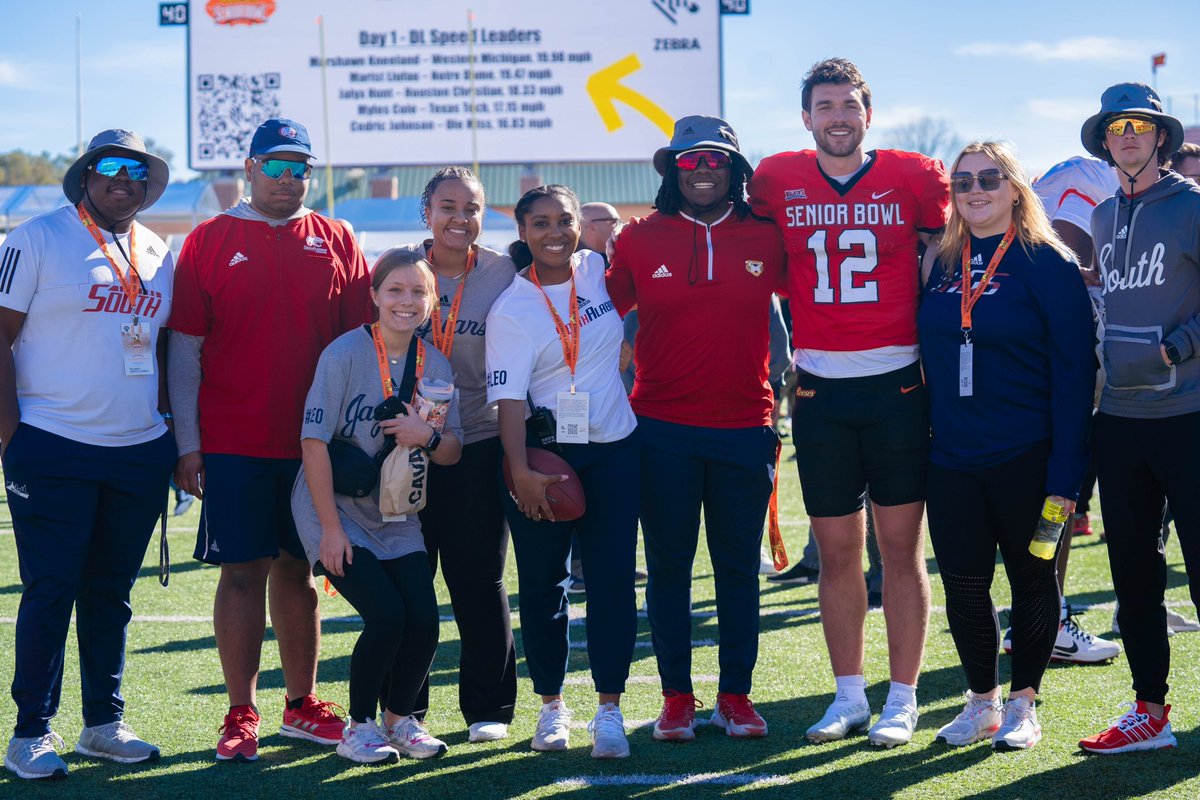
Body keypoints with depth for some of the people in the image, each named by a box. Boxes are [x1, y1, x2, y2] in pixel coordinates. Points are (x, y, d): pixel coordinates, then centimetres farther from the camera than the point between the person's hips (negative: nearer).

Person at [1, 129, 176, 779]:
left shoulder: (159, 255, 12)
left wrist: (173, 437, 13)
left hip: (139, 453, 5)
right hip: (54, 451, -5)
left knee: (112, 591, 11)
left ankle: (105, 723, 20)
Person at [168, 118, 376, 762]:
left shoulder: (335, 243, 7)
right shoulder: (208, 243, 1)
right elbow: (185, 351, 0)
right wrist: (188, 446, -4)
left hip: (312, 442, 3)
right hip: (233, 443, -2)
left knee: (297, 569, 12)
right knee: (242, 572, -1)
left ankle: (301, 706, 21)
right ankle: (242, 715, 6)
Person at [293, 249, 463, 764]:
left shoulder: (436, 365, 1)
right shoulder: (346, 353, -15)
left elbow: (453, 452, 7)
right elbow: (314, 441, -15)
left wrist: (428, 437, -18)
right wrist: (331, 528, -17)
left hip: (398, 518, 5)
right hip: (337, 510, -5)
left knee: (424, 619, -8)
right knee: (387, 614, -18)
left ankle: (400, 717, 17)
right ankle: (359, 725, 4)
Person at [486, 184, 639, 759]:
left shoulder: (598, 270, 4)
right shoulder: (511, 309, -8)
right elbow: (508, 398, -16)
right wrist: (520, 471, -27)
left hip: (613, 450, 3)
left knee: (612, 578, -3)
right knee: (542, 583, 4)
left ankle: (609, 710, 1)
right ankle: (552, 705, 17)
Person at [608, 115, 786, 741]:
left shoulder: (765, 237, 3)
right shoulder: (641, 238, 1)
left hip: (744, 429, 1)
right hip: (664, 429, 0)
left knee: (738, 567, 6)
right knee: (668, 566, 5)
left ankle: (736, 695, 15)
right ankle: (676, 696, 14)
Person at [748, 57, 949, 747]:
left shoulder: (914, 176, -1)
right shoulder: (777, 179, 4)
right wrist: (781, 354, 10)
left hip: (897, 384, -2)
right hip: (819, 390, 2)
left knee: (902, 545, 1)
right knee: (836, 551, 7)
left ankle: (903, 699, 8)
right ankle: (849, 696, 17)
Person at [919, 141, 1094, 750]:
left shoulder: (1048, 263, -7)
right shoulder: (941, 262, 8)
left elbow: (1075, 369, -10)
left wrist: (1066, 471, -16)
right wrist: (927, 436, 5)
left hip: (1025, 459, -4)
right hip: (951, 458, 4)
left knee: (1032, 580, 7)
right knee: (962, 585, 6)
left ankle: (1022, 705, 20)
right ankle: (981, 702, 21)